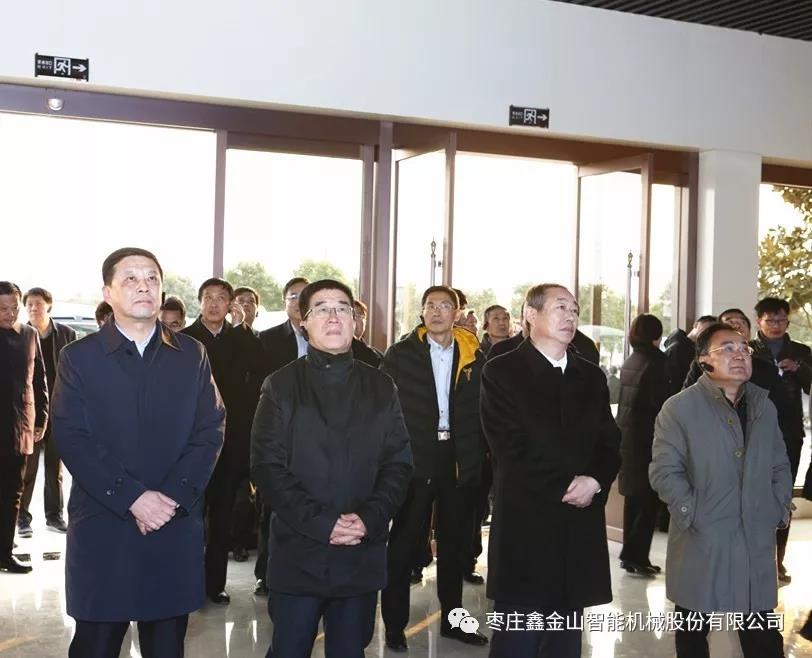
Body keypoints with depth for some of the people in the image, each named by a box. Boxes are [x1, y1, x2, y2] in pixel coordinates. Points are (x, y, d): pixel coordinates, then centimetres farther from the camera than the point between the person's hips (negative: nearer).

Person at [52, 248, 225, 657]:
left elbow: (210, 431, 2)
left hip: (176, 529, 2)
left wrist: (172, 497, -12)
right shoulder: (78, 357, 2)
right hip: (102, 530, -2)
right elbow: (72, 439, -7)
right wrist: (132, 497, -15)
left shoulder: (192, 355, 8)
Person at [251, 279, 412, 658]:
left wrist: (370, 518, -11)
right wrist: (320, 523, -15)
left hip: (362, 556, 2)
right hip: (298, 555, -2)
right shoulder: (281, 386, 2)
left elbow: (399, 463, 6)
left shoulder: (380, 388, 10)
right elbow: (266, 466, -5)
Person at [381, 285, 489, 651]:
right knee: (405, 543, 4)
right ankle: (394, 623, 14)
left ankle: (451, 619, 27)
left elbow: (482, 411, 5)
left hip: (459, 459, 3)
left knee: (455, 542, 13)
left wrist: (476, 456, -2)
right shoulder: (400, 354, -2)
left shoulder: (474, 357, 3)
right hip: (414, 459, -3)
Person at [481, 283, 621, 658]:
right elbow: (511, 446, -9)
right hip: (525, 524, -5)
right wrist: (565, 485, -11)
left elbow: (610, 443, 11)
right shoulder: (501, 372, -1)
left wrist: (594, 481, -9)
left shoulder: (591, 376, 16)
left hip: (580, 525, 5)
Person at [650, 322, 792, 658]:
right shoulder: (679, 408, -6)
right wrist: (693, 515, -15)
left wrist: (780, 509, 4)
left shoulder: (764, 407, 11)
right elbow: (664, 472, -9)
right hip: (701, 545, -4)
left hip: (756, 544, 4)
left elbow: (779, 466, 17)